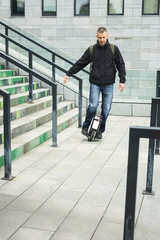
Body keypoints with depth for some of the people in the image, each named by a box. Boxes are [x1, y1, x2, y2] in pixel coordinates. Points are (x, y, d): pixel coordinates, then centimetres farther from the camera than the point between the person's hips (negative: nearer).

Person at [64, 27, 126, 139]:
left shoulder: (114, 49, 3)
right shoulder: (92, 49, 4)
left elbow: (121, 65, 6)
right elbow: (80, 63, 10)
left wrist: (122, 81, -1)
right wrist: (69, 74, 7)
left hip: (108, 84, 1)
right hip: (95, 83, 0)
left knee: (106, 109, 1)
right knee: (93, 105, -14)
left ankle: (100, 131, 16)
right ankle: (85, 127, 6)